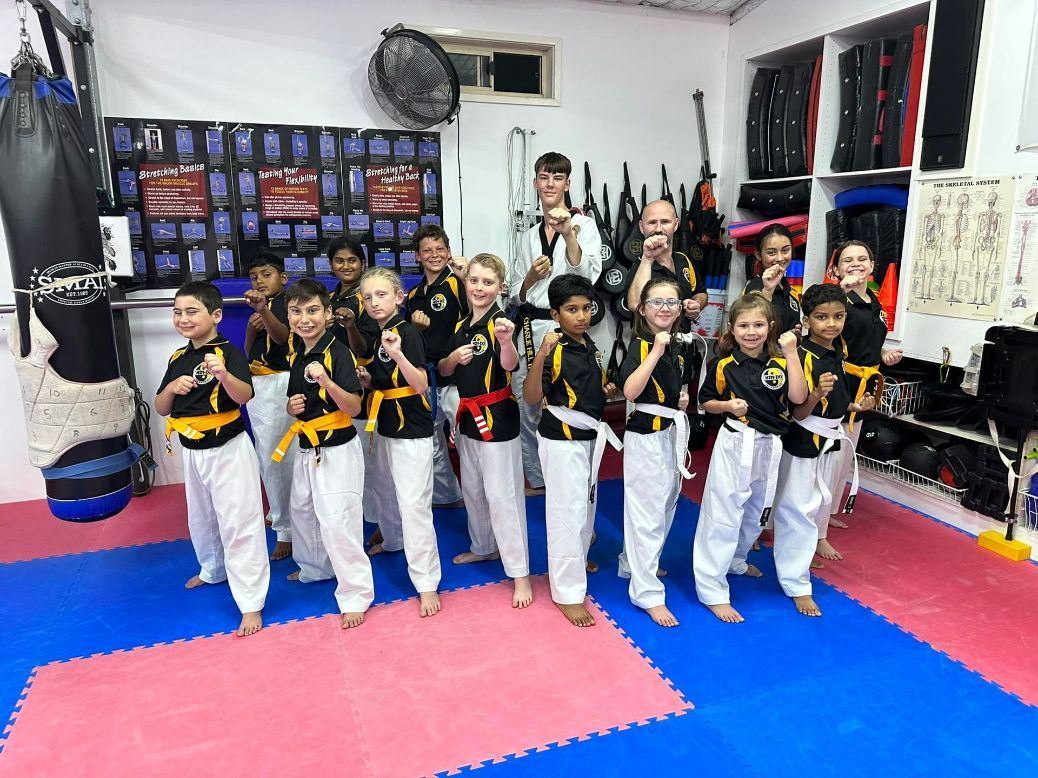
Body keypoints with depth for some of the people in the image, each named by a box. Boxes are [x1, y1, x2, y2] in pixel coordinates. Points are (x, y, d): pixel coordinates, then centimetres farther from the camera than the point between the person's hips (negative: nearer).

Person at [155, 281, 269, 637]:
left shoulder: (229, 353, -15)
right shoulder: (178, 358, 6)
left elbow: (245, 396, -30)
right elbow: (161, 408, 8)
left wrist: (223, 374, -49)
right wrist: (172, 387, -13)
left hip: (228, 449, -8)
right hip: (193, 452, 8)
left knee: (239, 523, -5)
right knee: (201, 518, 25)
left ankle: (251, 603, 2)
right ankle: (213, 570, 51)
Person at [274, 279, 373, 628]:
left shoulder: (338, 353, -16)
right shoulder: (297, 355, 7)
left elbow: (354, 407, -20)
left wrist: (326, 381, -35)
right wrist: (292, 406, -4)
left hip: (337, 451, -8)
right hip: (306, 449, 9)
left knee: (337, 521, -8)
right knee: (302, 512, 23)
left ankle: (355, 596, 6)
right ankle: (314, 568, 46)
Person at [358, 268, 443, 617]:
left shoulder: (408, 332, -16)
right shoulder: (379, 336, 9)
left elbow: (421, 384, -23)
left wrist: (398, 355, -36)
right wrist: (367, 378, -2)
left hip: (412, 430, -9)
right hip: (386, 426, 9)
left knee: (413, 503, -10)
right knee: (383, 489, 26)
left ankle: (427, 583, -2)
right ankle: (393, 540, 52)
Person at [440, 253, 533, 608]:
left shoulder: (500, 323, -14)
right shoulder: (461, 325, 7)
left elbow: (510, 364, -33)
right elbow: (442, 371, 13)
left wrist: (507, 341, -54)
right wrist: (453, 358, -10)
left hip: (497, 418, -8)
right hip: (468, 416, 8)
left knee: (502, 495, -5)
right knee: (472, 489, 20)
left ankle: (520, 573, 5)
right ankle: (483, 547, 41)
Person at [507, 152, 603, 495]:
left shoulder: (584, 224, 4)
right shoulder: (529, 236, 17)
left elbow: (587, 275, -13)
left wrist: (568, 234, -25)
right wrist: (531, 276, -4)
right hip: (531, 328, 5)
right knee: (526, 408, 7)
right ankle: (537, 479, 26)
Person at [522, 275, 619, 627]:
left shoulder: (591, 347, 6)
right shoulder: (555, 351, -18)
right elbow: (531, 397, -29)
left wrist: (607, 390, 4)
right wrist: (540, 355, -39)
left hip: (589, 436, 8)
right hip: (561, 439, -8)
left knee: (586, 504, 21)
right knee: (567, 511, -2)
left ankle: (576, 561, 43)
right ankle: (568, 593, 10)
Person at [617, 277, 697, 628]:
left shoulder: (679, 349, 8)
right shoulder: (639, 345, -14)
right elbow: (630, 391, -30)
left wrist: (684, 397, 3)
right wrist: (656, 350, -30)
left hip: (674, 432, 9)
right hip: (646, 434, -8)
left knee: (665, 505, 19)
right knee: (647, 511, -4)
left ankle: (634, 563, 38)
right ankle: (648, 592, 7)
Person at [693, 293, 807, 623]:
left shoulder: (780, 362, -1)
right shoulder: (724, 366, -6)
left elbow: (798, 397, -16)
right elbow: (706, 402, 4)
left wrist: (791, 354, -19)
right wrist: (727, 405, -16)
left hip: (769, 447, 4)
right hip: (735, 444, -4)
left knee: (755, 512, 21)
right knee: (723, 514, -5)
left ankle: (736, 560, 47)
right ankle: (712, 590, 3)